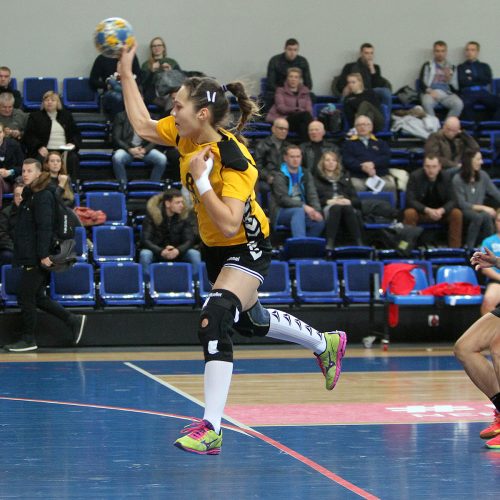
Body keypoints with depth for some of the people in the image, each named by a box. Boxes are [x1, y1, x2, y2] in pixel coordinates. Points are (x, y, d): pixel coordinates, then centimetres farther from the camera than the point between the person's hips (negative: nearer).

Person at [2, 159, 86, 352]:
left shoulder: (43, 196, -13)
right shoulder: (30, 194, 17)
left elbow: (45, 227, -20)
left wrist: (43, 255, -24)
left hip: (37, 258, -10)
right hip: (29, 255, 10)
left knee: (26, 297, -3)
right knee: (36, 297, 13)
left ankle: (28, 340, 5)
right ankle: (73, 320, 18)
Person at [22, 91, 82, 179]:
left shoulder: (67, 115, 23)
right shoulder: (35, 116, 16)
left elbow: (76, 134, 21)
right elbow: (28, 136, 5)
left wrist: (73, 143, -3)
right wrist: (39, 147, -13)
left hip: (65, 150, 2)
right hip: (45, 151, -2)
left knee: (73, 158, -31)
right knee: (41, 159, -36)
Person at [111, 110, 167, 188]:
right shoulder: (121, 116, 3)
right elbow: (116, 138, -3)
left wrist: (145, 150, -17)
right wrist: (130, 150, -19)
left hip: (145, 150, 2)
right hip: (127, 149, -2)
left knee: (162, 159, -26)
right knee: (117, 157, -35)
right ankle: (123, 187, -21)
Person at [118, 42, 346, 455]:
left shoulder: (234, 160, -31)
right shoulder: (185, 135, -12)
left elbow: (229, 225, -37)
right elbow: (143, 126, 6)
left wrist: (201, 180, -37)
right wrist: (126, 73, 4)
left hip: (246, 248, -9)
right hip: (215, 248, 9)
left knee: (214, 324, -26)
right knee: (249, 320, 26)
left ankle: (211, 429, -29)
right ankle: (326, 344, 53)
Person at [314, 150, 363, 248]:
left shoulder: (345, 177, 31)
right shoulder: (317, 179, 22)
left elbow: (356, 199, 20)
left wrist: (348, 201, -4)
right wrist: (328, 201, -12)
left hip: (346, 205, 2)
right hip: (326, 208, -2)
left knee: (347, 207, -35)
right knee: (336, 207, -38)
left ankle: (358, 243, -48)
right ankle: (330, 243, -50)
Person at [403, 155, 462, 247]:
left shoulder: (447, 176, -7)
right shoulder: (415, 176, -12)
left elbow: (452, 200, -9)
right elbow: (410, 200, -17)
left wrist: (441, 210, -31)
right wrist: (428, 210, -32)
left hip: (442, 211, 2)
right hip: (421, 211, -2)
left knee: (457, 214, -25)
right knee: (409, 213, -33)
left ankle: (455, 249, -19)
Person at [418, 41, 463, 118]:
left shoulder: (452, 68, 20)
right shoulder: (427, 65, 15)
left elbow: (455, 88, 15)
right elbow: (421, 83, 4)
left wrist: (449, 78, -3)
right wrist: (429, 91, -14)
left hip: (446, 94, 2)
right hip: (431, 93, -2)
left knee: (459, 104, -31)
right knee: (427, 103, -39)